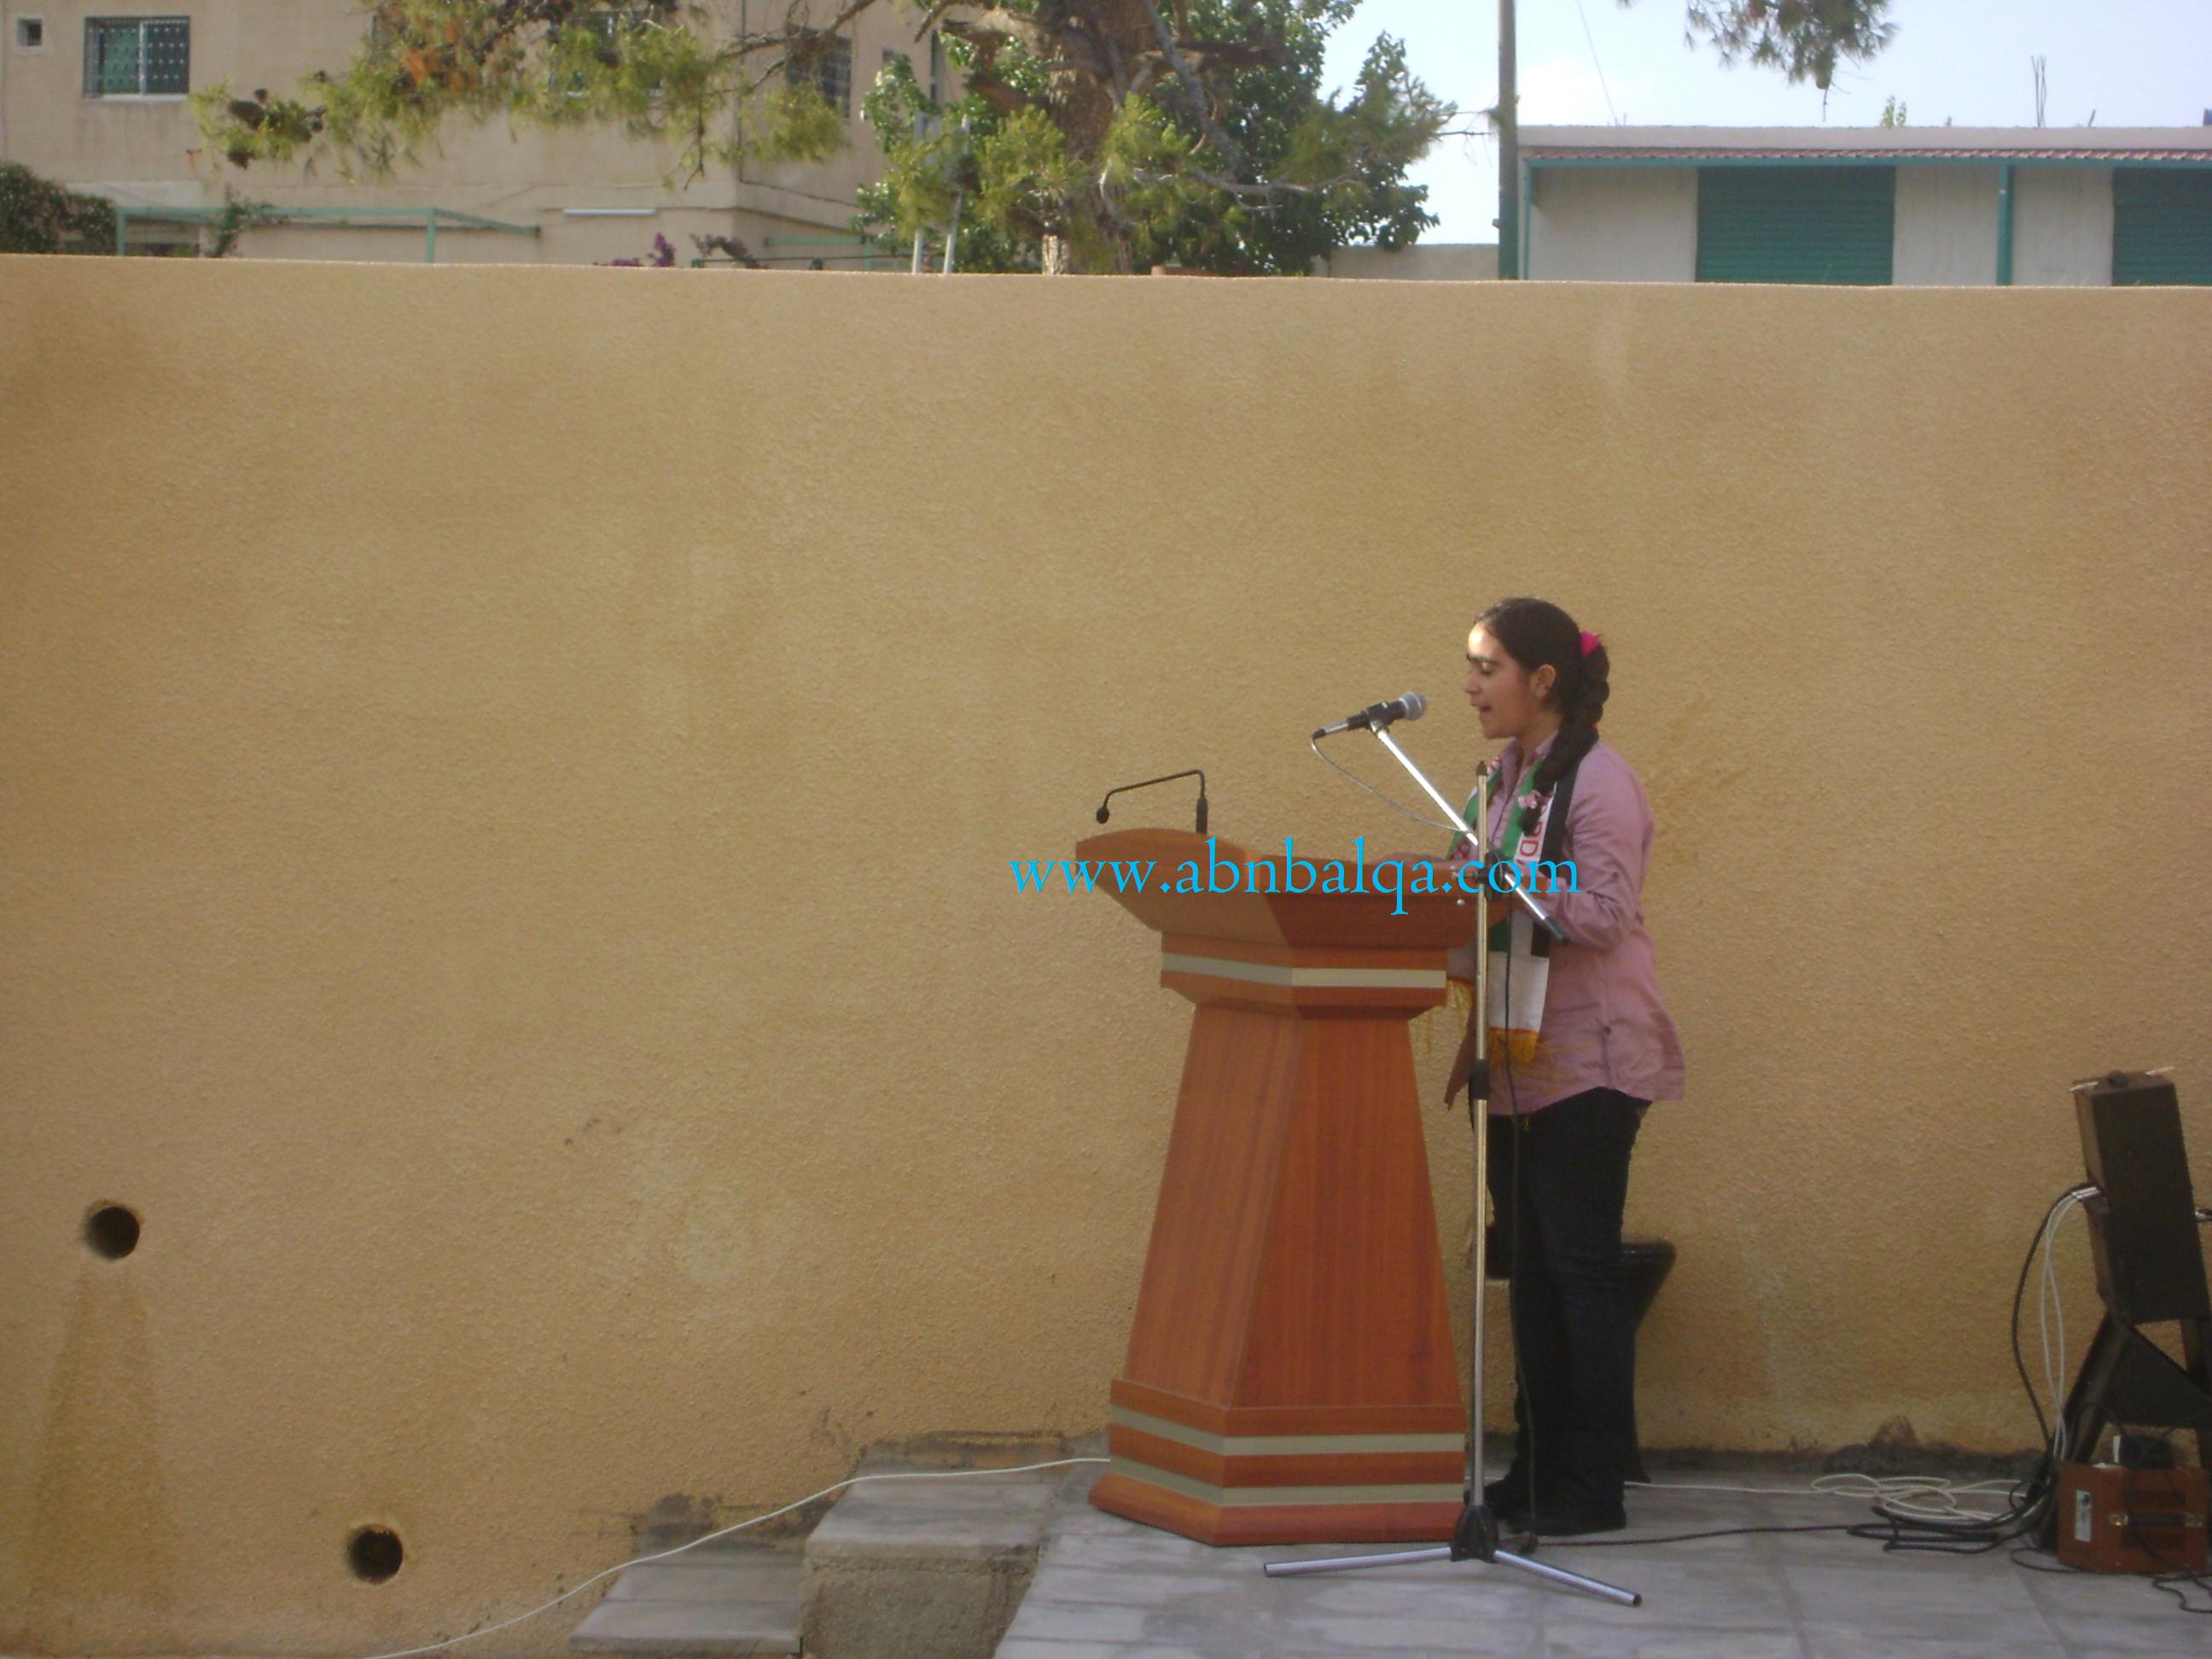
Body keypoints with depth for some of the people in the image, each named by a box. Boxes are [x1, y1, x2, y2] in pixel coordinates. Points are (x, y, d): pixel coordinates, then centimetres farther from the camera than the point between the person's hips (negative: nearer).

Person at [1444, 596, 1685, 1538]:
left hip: (1587, 1066, -8)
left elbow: (1605, 915, -18)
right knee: (1530, 1270, 11)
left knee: (1580, 1267, -5)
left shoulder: (1597, 781, -12)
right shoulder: (1509, 777, 15)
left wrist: (1508, 885, -26)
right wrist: (1477, 1039, 15)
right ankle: (1537, 1471, 17)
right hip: (1518, 1064, 8)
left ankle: (1593, 1487, 0)